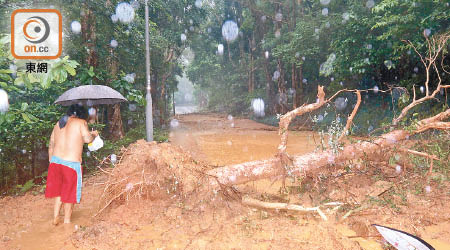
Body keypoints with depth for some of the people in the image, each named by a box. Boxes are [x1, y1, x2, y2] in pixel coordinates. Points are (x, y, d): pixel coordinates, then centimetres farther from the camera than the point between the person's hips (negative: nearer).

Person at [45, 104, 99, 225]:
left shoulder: (58, 124, 13)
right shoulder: (81, 122, -6)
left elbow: (51, 145, 15)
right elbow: (87, 139, -17)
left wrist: (51, 161, 22)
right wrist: (94, 134, 4)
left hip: (55, 160, 6)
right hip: (71, 163, -6)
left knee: (58, 189, 22)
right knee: (69, 192, 10)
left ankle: (55, 217, 25)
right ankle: (67, 220, 23)